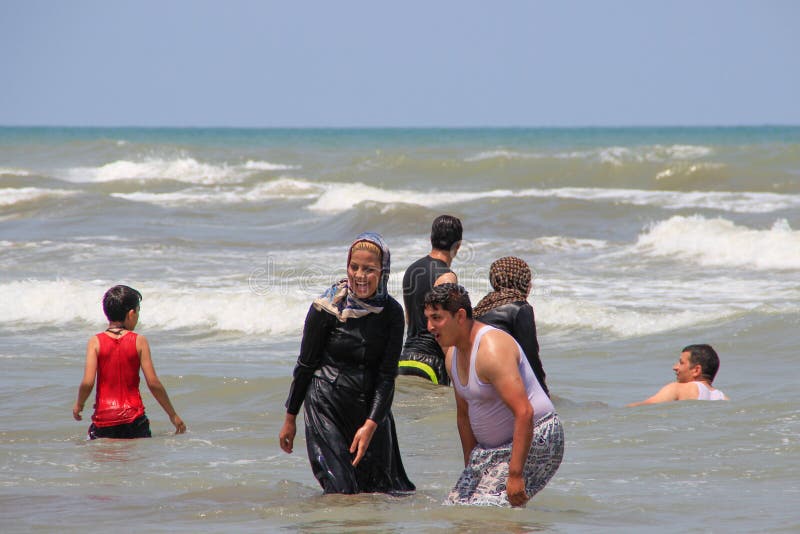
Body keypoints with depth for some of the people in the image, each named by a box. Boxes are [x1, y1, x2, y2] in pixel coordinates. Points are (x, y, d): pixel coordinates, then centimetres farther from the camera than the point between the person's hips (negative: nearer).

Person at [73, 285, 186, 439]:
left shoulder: (96, 342, 1)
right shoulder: (139, 341, 1)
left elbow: (87, 382, -7)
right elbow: (153, 383, 0)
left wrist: (79, 405, 13)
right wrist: (173, 414, 10)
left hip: (104, 419, 0)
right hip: (133, 419, 0)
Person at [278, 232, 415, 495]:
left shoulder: (392, 312, -2)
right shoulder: (326, 308, -10)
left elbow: (387, 374, -4)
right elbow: (306, 364, -1)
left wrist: (371, 424, -15)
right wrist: (290, 418, 3)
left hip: (373, 410, 3)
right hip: (328, 408, -3)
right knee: (342, 492, -12)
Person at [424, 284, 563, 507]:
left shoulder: (492, 350, -24)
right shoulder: (453, 355, 7)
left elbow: (524, 413, -30)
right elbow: (464, 415, 20)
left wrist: (515, 475, -31)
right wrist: (470, 468, 21)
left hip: (533, 441, -10)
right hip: (491, 447, 10)